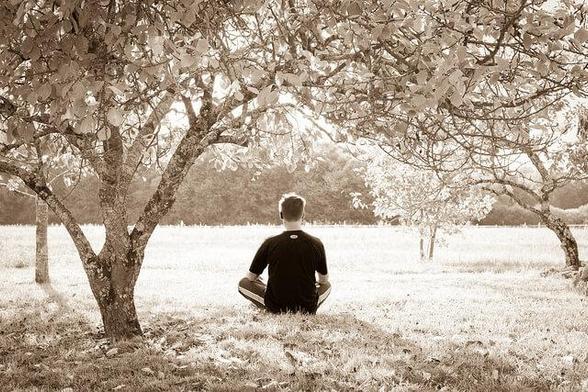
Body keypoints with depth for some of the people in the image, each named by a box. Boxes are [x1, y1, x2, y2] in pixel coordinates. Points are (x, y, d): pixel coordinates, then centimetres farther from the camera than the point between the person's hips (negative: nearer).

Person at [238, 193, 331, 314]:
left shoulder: (270, 243, -10)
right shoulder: (316, 244, -6)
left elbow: (251, 277, 3)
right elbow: (324, 280, 9)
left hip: (276, 308, -2)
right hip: (308, 309, 2)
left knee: (243, 283, 19)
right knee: (327, 286, 33)